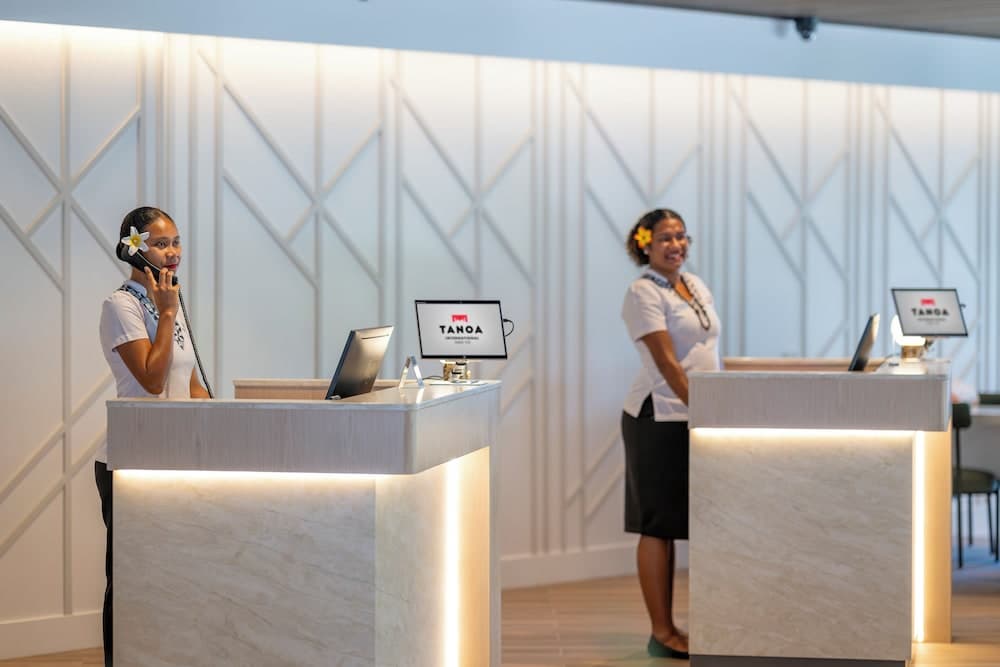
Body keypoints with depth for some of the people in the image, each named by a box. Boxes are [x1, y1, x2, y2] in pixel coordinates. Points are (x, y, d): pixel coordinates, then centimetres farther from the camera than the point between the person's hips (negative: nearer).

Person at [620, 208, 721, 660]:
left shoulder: (696, 286, 15)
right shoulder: (643, 293, -9)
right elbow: (668, 364, -16)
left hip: (701, 419, 7)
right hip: (660, 421, -7)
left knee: (679, 524, 9)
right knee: (658, 527, -2)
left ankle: (668, 628, 13)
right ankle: (662, 632, 2)